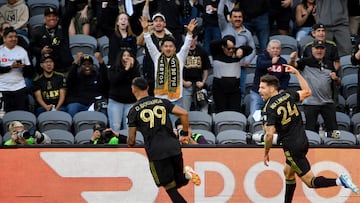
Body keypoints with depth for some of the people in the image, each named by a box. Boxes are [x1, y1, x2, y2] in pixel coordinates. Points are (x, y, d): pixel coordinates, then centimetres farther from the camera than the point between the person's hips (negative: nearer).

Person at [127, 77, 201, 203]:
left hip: (155, 150, -3)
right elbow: (184, 113, 4)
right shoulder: (162, 102, 12)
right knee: (178, 182, 17)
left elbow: (131, 139, 4)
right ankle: (185, 173, -14)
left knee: (170, 188, 4)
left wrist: (130, 144, 28)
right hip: (173, 145, 3)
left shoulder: (134, 111, 3)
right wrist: (185, 132, 18)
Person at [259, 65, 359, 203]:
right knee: (288, 172, 28)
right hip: (303, 141, 8)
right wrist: (296, 73, 24)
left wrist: (266, 153, -5)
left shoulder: (268, 109, -17)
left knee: (310, 181, -5)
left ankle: (340, 181, -24)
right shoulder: (288, 96, 3)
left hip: (292, 148, -8)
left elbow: (269, 134, -21)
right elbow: (307, 92, 20)